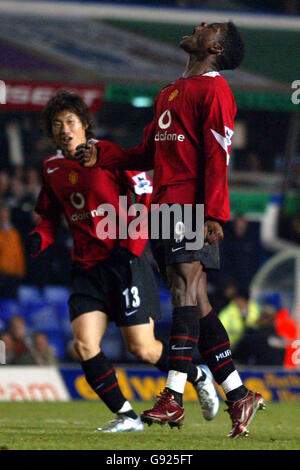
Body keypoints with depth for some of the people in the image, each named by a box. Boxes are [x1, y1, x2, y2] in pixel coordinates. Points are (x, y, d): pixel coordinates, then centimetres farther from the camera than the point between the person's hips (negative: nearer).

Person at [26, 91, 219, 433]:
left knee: (142, 348, -5)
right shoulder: (52, 167, 10)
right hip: (86, 269, 5)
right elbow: (50, 215, 22)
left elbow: (148, 198, -5)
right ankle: (126, 416, -1)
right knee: (84, 345, -13)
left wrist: (130, 247, -13)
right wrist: (40, 238, 0)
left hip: (125, 264, -5)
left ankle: (198, 377, 24)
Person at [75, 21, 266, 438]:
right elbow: (149, 154, 29)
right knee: (197, 306, 5)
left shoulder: (213, 89, -3)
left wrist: (213, 213, -19)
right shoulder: (170, 94, 24)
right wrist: (101, 157, 16)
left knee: (185, 291, -14)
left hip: (191, 208, -9)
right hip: (165, 206, 9)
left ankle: (173, 399, -19)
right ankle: (239, 396, 7)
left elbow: (217, 155, -12)